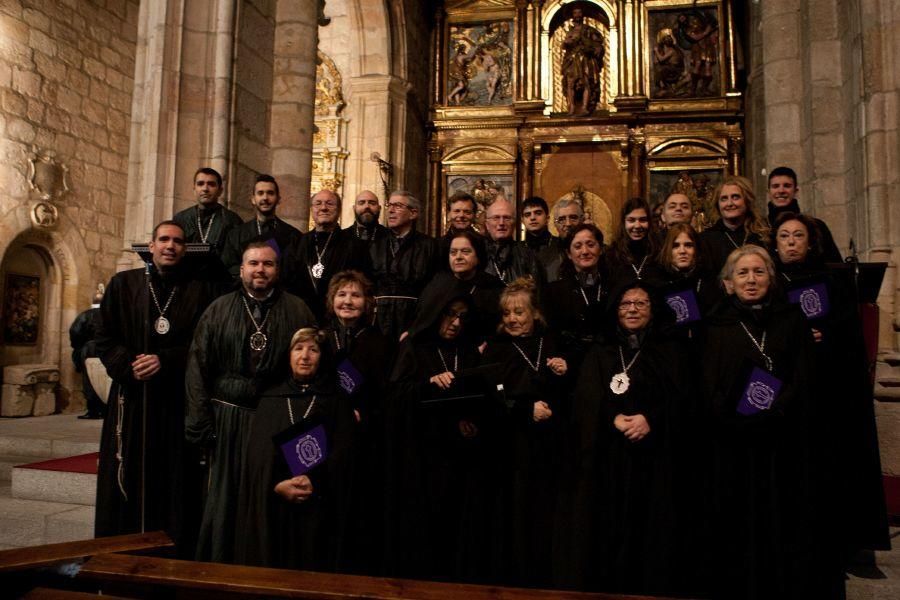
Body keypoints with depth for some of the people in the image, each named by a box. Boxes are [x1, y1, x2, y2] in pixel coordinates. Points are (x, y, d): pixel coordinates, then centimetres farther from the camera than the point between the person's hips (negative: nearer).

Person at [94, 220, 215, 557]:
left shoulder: (198, 291, 7)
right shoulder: (123, 284, 9)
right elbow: (104, 339, 5)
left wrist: (165, 360, -12)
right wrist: (129, 365, -11)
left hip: (177, 401, -1)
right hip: (131, 399, 1)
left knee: (173, 484, 2)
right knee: (126, 479, 4)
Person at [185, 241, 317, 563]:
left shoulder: (297, 311, 4)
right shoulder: (219, 310, 7)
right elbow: (198, 368, 4)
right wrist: (201, 423, -3)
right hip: (227, 417, 1)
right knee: (225, 498, 9)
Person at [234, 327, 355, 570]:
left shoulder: (336, 400, 9)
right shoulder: (270, 397, 13)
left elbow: (343, 451, -1)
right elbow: (256, 451, 4)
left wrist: (314, 480, -16)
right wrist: (277, 484, -12)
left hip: (317, 502, -1)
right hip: (271, 503, 1)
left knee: (311, 565, 0)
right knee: (269, 565, 3)